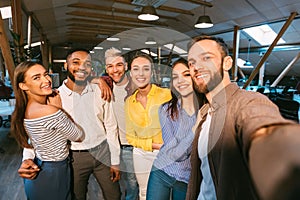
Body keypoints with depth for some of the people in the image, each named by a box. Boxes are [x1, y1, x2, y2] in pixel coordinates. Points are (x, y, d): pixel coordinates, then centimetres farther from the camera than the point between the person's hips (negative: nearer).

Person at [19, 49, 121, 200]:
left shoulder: (100, 92, -6)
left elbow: (111, 128, -2)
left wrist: (115, 161, 0)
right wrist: (28, 158, -22)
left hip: (102, 152, 1)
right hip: (74, 157, -1)